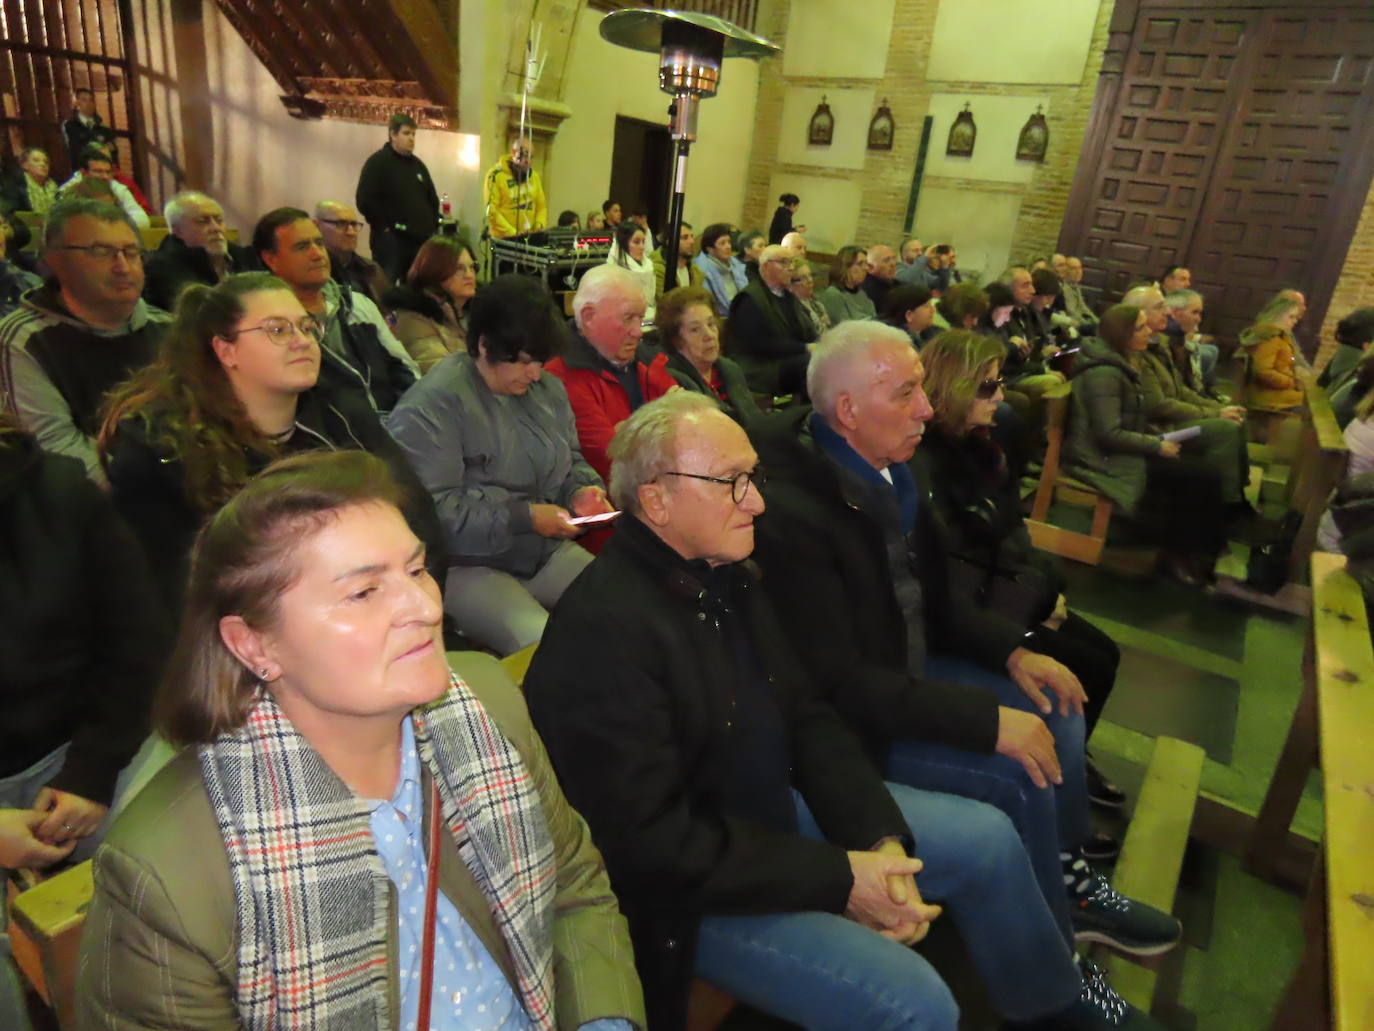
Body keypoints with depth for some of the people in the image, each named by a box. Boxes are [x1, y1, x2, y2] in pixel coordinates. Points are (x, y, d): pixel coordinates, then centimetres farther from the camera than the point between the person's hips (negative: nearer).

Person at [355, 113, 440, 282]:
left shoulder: (418, 164, 18)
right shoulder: (377, 162, -3)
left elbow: (433, 199, 28)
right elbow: (364, 201, -12)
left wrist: (432, 226, 15)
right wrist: (384, 227, -13)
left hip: (422, 240, 7)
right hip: (390, 241, -6)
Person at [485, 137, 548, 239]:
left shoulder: (534, 176, 12)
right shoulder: (496, 175, -6)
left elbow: (541, 205, 16)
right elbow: (491, 210, -11)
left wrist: (539, 226, -5)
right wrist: (512, 233, -19)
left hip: (530, 237, 5)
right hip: (503, 239, -4)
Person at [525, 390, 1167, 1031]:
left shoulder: (729, 574, -1)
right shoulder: (602, 629, -28)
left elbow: (806, 718, 3)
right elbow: (656, 842, -27)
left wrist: (880, 838, -11)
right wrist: (839, 878, -22)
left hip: (776, 805, 8)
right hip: (691, 890, -8)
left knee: (987, 838, 10)